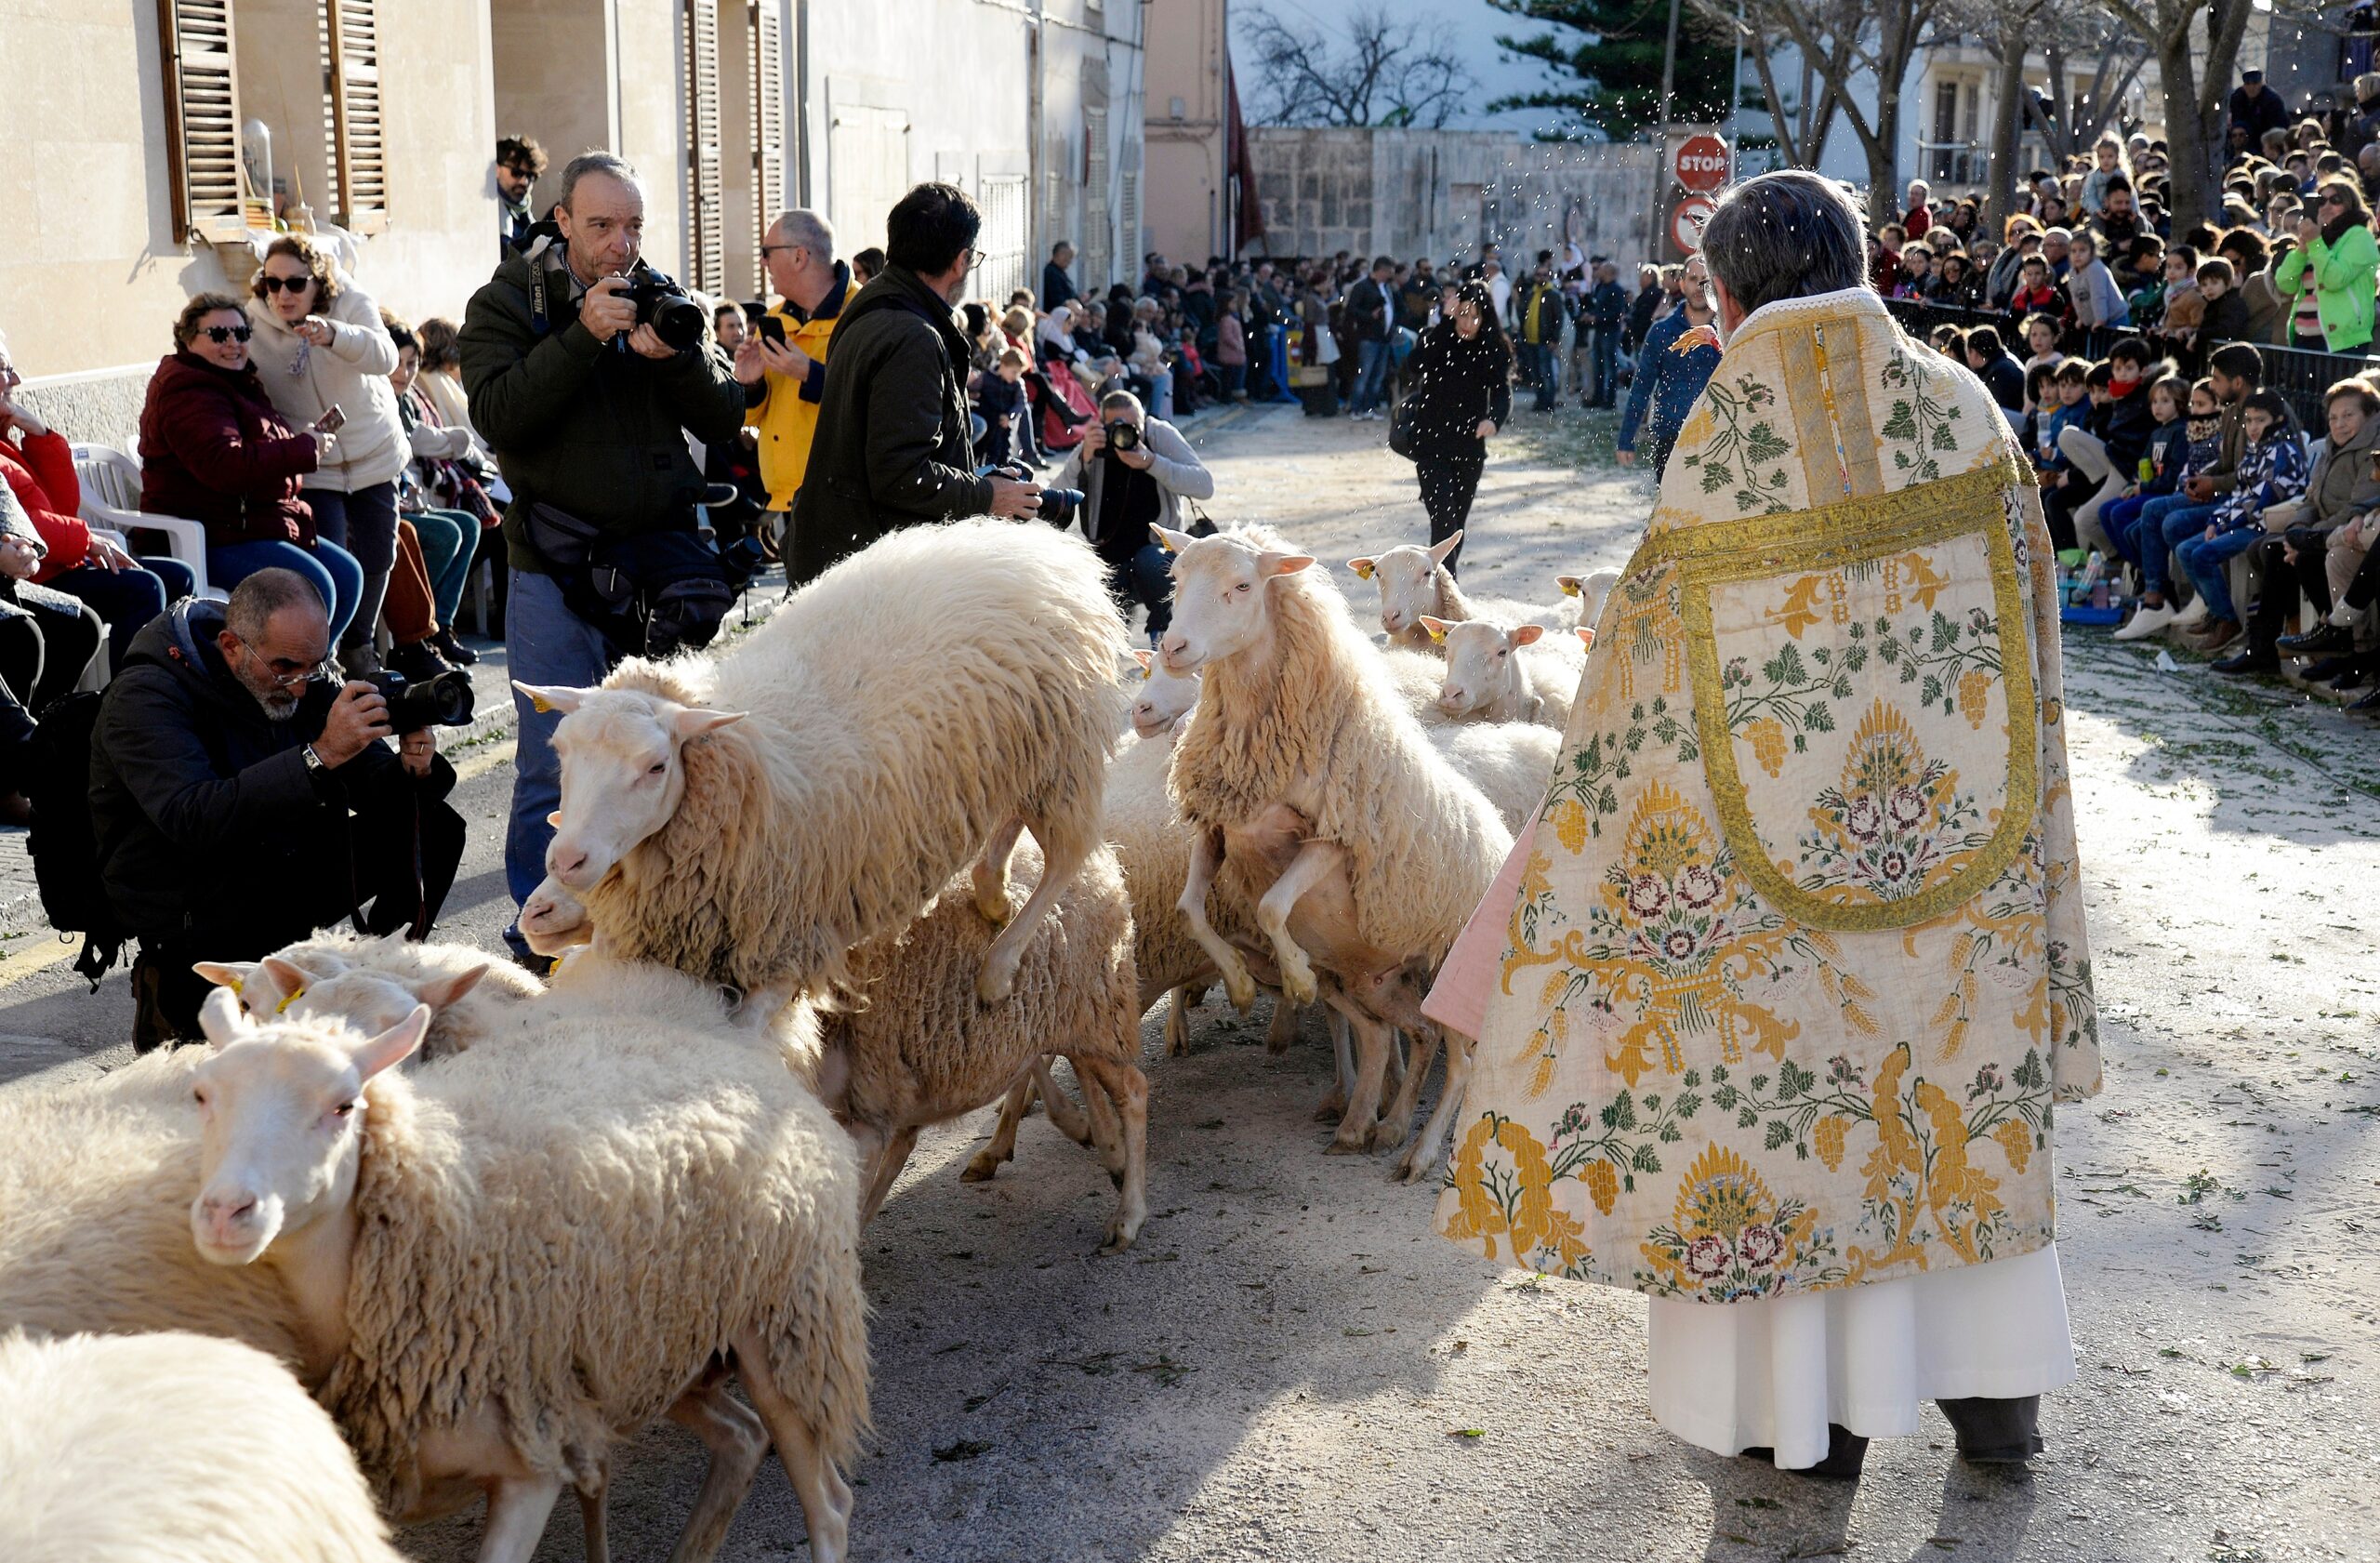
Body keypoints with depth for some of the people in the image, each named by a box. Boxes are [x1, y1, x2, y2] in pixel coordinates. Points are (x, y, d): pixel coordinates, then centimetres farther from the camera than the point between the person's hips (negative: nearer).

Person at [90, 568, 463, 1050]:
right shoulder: (144, 697, -20)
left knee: (435, 827, -7)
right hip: (190, 910, -6)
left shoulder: (299, 681, 0)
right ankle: (170, 990, 2)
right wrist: (319, 756, -41)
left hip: (285, 874, 7)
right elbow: (193, 820, -36)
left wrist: (413, 771, -25)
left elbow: (371, 787, 1)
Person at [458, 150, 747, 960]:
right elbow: (498, 417, -15)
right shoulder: (506, 304, 0)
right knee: (554, 765, -3)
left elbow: (726, 419, 3)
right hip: (559, 569, -4)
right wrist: (583, 336, -20)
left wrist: (679, 356, -15)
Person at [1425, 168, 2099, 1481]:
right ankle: (1994, 1386, 26)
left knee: (1789, 1080, 10)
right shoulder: (1963, 410, -2)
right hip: (1965, 820, 4)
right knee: (1961, 1090, 17)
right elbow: (2024, 617, 4)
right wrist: (2001, 797, 15)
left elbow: (1657, 667, -10)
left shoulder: (1721, 441, -13)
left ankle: (1812, 1408, 21)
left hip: (1790, 824, -3)